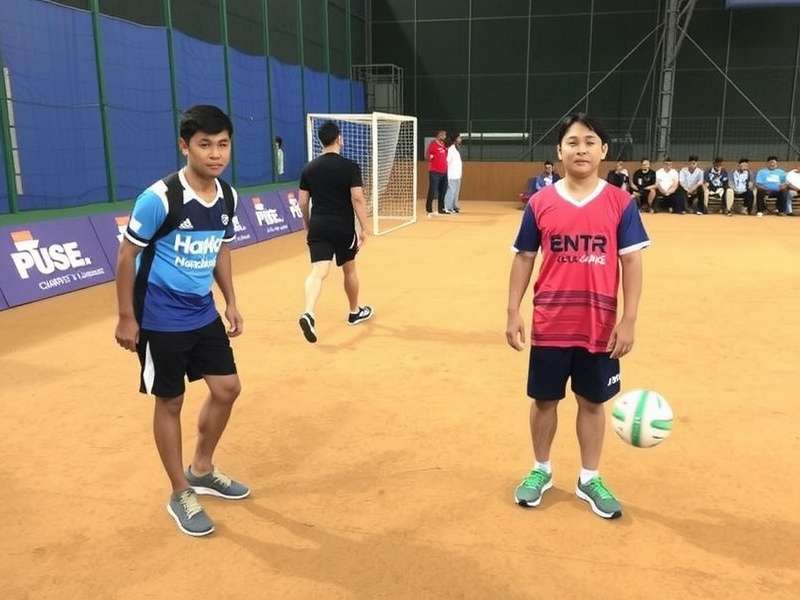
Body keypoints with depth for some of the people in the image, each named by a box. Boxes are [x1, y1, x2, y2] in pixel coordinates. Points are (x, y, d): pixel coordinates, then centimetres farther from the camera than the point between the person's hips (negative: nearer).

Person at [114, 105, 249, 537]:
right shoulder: (159, 198, -22)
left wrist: (231, 302, 12)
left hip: (203, 314, 7)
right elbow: (127, 254, -13)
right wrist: (126, 318, -12)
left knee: (227, 389, 11)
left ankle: (201, 471, 34)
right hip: (160, 321, -7)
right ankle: (181, 495, 23)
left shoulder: (227, 197, -1)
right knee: (170, 403, 6)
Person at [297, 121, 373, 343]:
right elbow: (357, 199, -14)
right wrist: (365, 228, -11)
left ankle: (308, 313, -29)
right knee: (349, 270, 17)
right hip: (343, 227, -2)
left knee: (318, 271, -7)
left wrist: (309, 227, 21)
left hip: (318, 226, 2)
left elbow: (303, 203, 9)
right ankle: (355, 312, 34)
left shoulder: (309, 168, 6)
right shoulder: (350, 166, -7)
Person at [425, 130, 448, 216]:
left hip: (444, 171, 8)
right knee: (432, 191, -6)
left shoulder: (444, 144, 15)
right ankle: (429, 209, 1)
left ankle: (441, 209, 19)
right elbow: (428, 156, -7)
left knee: (443, 191, 10)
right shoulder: (433, 144, -7)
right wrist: (430, 158, -20)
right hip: (434, 171, -8)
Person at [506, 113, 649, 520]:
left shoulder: (620, 203, -3)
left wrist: (628, 321, -8)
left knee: (593, 402, 13)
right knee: (544, 399, 13)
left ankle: (590, 479, 30)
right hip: (550, 325, 1)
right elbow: (523, 259, 3)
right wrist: (513, 314, 0)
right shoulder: (540, 203, -2)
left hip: (600, 327, 0)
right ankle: (540, 471, 34)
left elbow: (632, 262, -3)